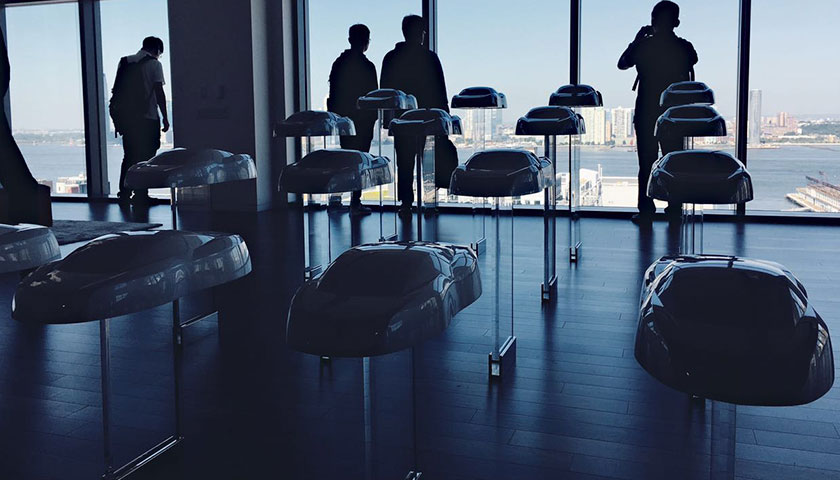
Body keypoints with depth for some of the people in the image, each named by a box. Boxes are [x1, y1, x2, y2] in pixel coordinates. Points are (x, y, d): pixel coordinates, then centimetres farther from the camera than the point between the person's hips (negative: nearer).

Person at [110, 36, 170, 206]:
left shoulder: (124, 62, 12)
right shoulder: (154, 64, -3)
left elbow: (116, 91, 12)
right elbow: (159, 92, -9)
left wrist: (118, 119, 15)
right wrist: (165, 117, -5)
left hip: (126, 118, 5)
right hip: (147, 118, -5)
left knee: (129, 156, 12)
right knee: (145, 157, 1)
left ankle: (124, 194, 11)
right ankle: (140, 195, 0)